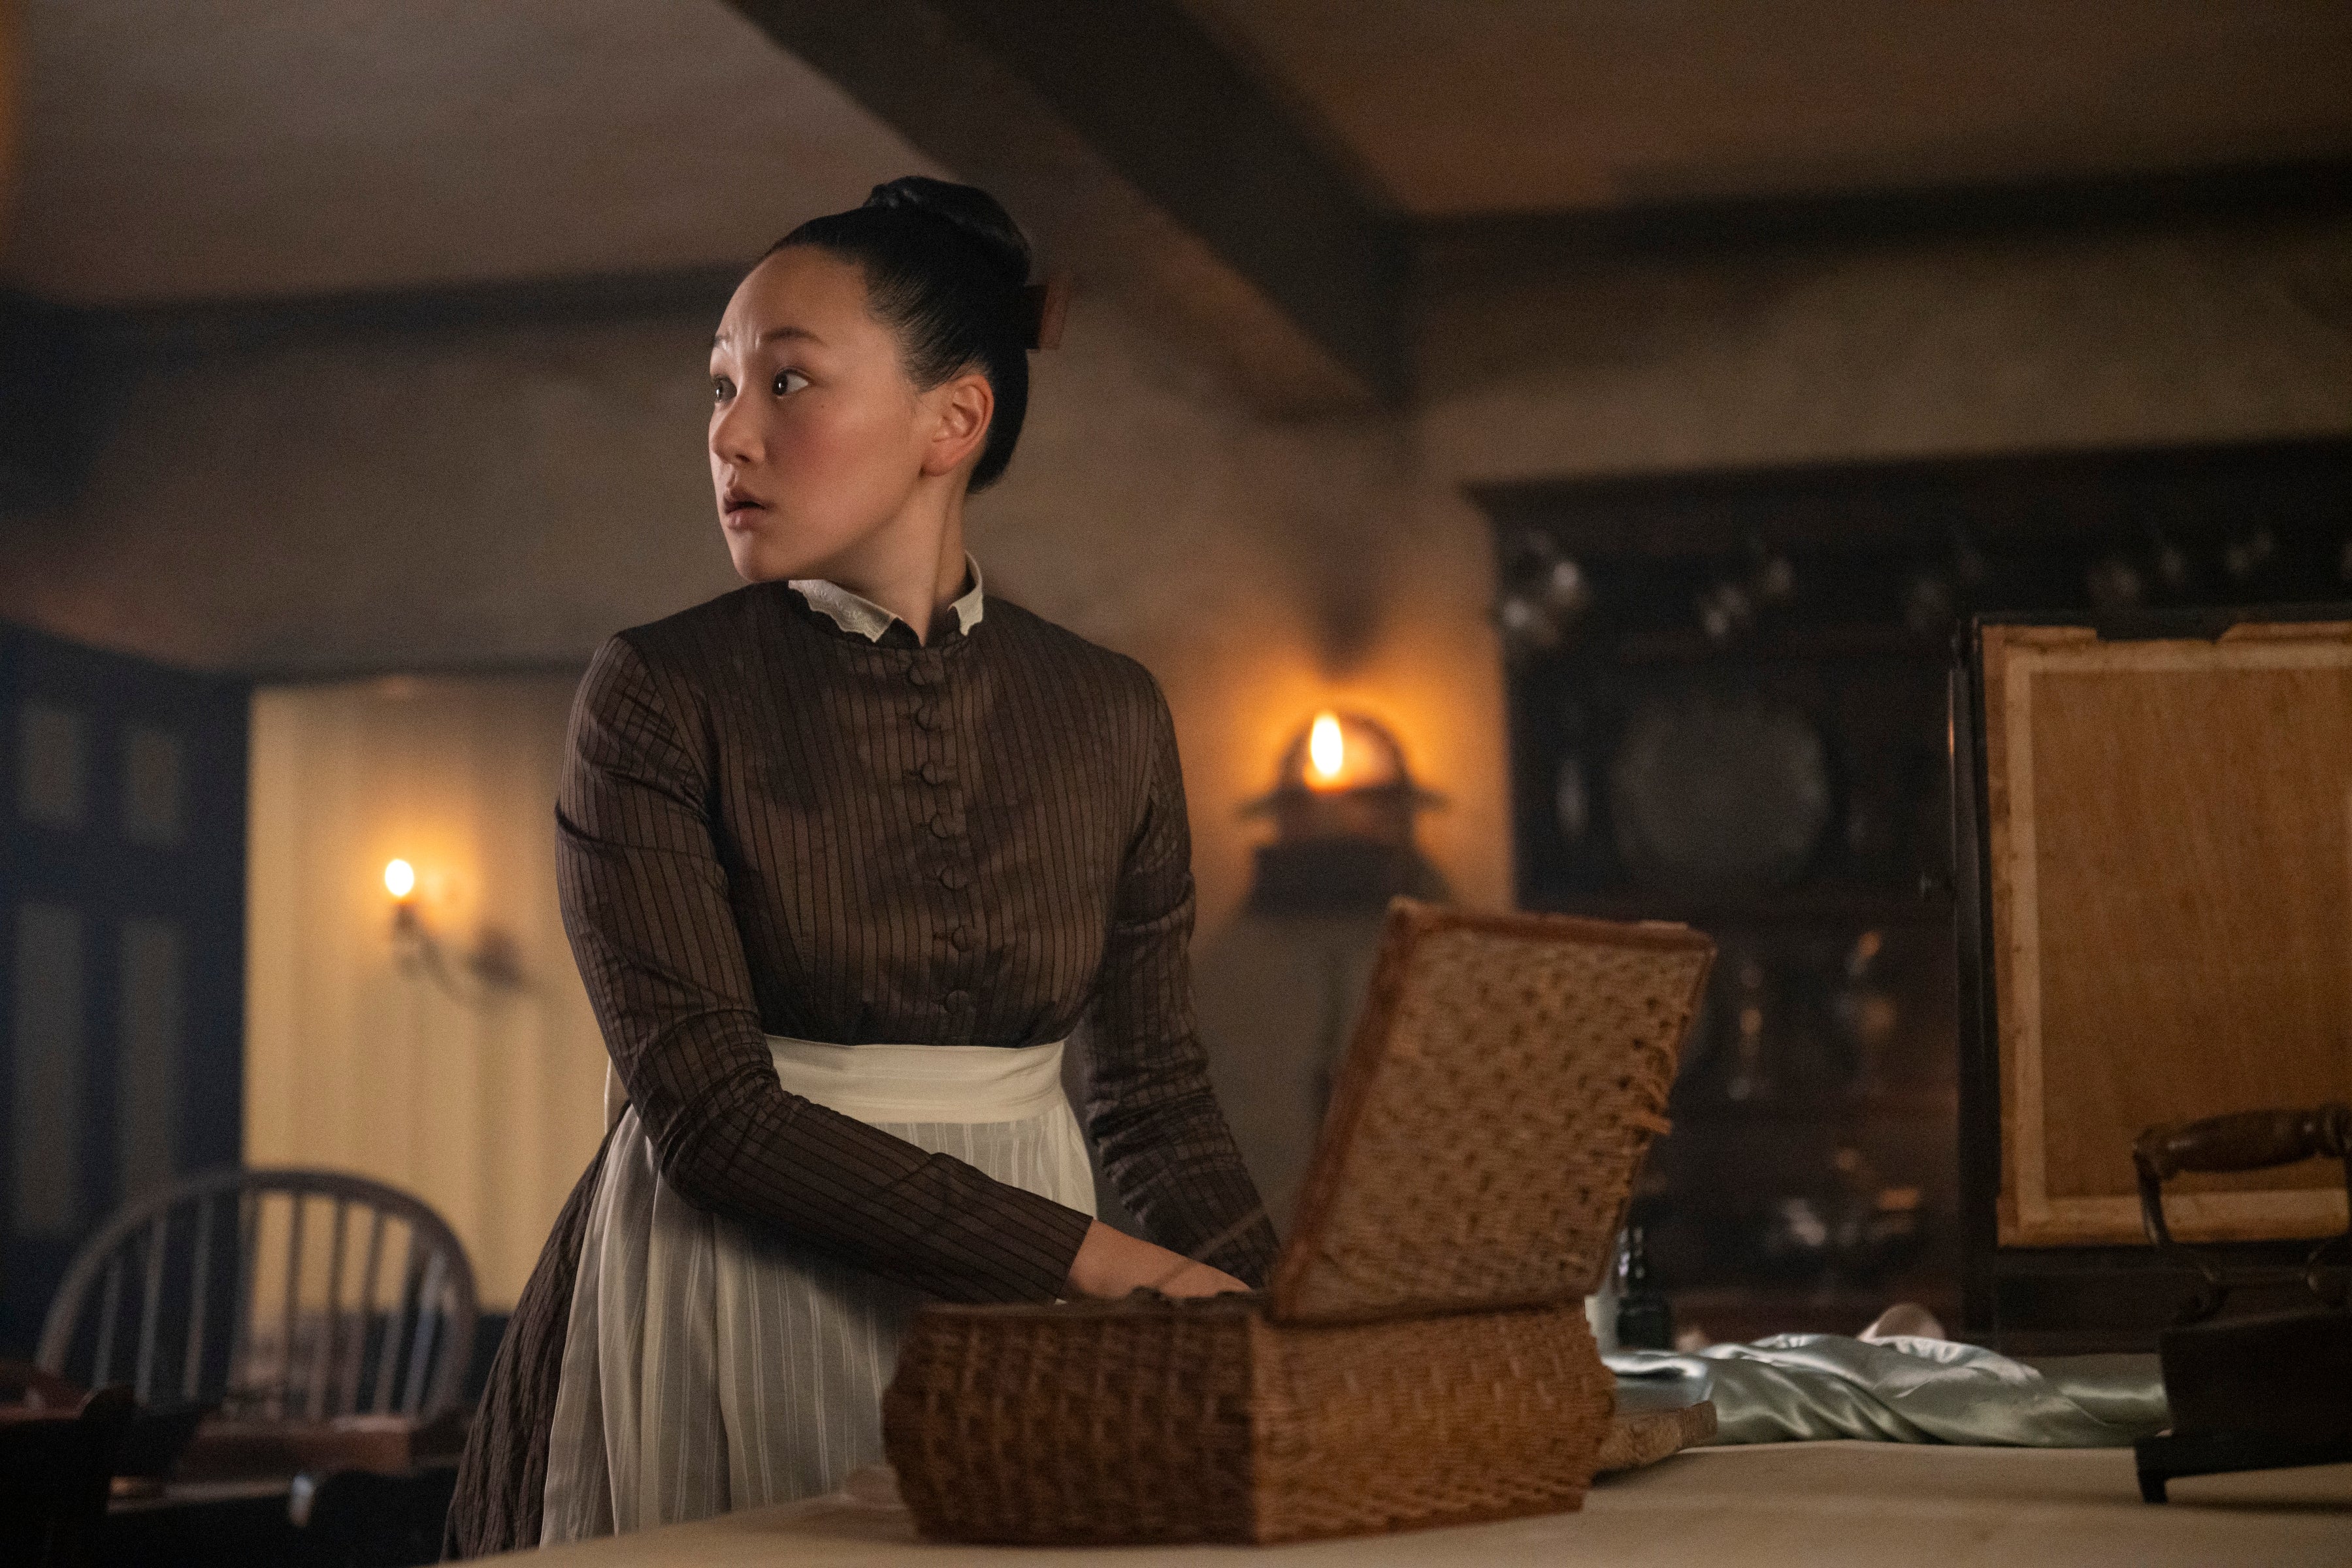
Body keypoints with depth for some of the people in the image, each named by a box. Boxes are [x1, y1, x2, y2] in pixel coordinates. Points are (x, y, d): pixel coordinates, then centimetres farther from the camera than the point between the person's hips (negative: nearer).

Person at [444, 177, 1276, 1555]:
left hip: (1016, 1335, 3)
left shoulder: (1110, 715, 4)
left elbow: (1157, 1094, 8)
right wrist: (1082, 1253, -19)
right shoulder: (660, 696, -6)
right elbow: (709, 1113, -14)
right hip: (724, 1322, -2)